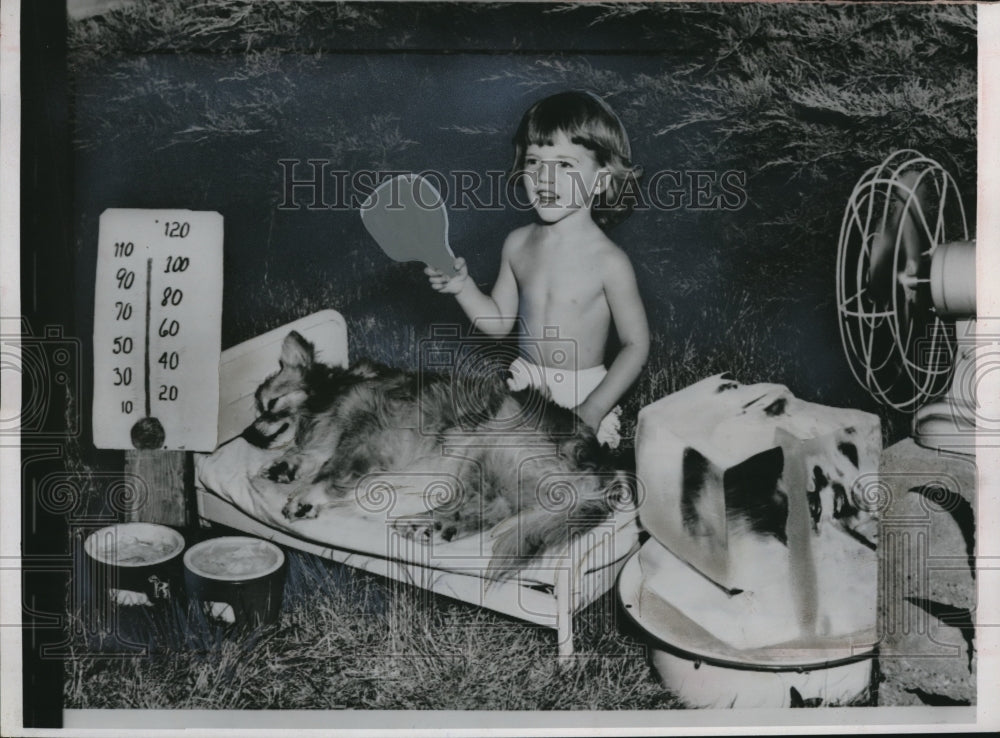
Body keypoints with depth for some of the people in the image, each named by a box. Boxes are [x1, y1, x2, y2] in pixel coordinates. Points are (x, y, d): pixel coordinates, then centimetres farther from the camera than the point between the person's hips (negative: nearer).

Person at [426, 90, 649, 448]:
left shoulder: (609, 261, -17)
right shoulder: (517, 244, -1)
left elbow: (636, 344, -11)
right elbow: (500, 321, 8)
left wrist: (593, 410, -17)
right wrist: (463, 287, -9)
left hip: (582, 392, -4)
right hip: (523, 385, 4)